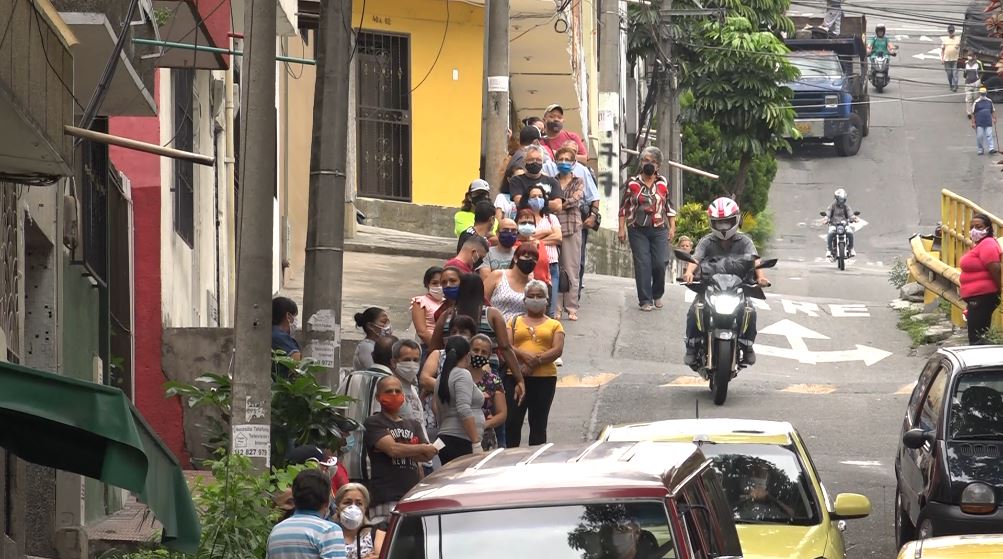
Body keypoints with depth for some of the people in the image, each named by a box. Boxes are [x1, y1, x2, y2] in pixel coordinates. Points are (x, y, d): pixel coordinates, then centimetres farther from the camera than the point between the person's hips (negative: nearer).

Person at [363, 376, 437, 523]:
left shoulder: (413, 425, 23)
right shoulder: (373, 423, 5)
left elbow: (427, 456, 11)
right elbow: (392, 449, -10)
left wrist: (403, 450, -6)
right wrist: (423, 448, 3)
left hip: (414, 495, 5)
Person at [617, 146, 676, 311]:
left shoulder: (663, 183, 8)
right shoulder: (632, 183, 5)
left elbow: (670, 207, 12)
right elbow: (624, 207, 6)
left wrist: (672, 228, 6)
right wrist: (622, 228, 1)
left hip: (659, 230, 1)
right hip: (638, 230, -1)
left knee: (660, 263, -7)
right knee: (642, 265, -5)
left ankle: (657, 295, 16)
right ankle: (645, 300, 0)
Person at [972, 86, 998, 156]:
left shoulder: (989, 101, 9)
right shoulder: (976, 102, -2)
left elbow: (993, 111, 19)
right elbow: (973, 113, -1)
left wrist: (994, 118, 10)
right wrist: (973, 122, -5)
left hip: (988, 122, 2)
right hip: (979, 123, -2)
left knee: (989, 135, -6)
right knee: (979, 136, -2)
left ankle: (991, 148, -10)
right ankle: (981, 149, 10)